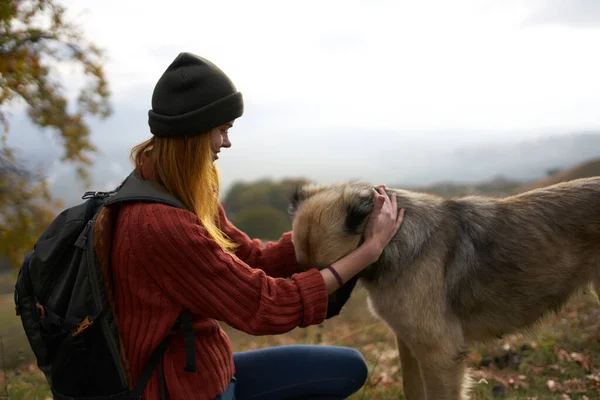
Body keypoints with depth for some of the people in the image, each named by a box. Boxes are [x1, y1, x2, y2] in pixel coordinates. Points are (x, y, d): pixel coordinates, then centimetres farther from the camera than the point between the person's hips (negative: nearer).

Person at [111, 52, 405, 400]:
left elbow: (257, 260, 4)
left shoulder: (183, 196, 1)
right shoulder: (160, 224, -28)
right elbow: (269, 305, -24)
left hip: (205, 370, 9)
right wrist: (370, 247, -18)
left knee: (349, 369, 13)